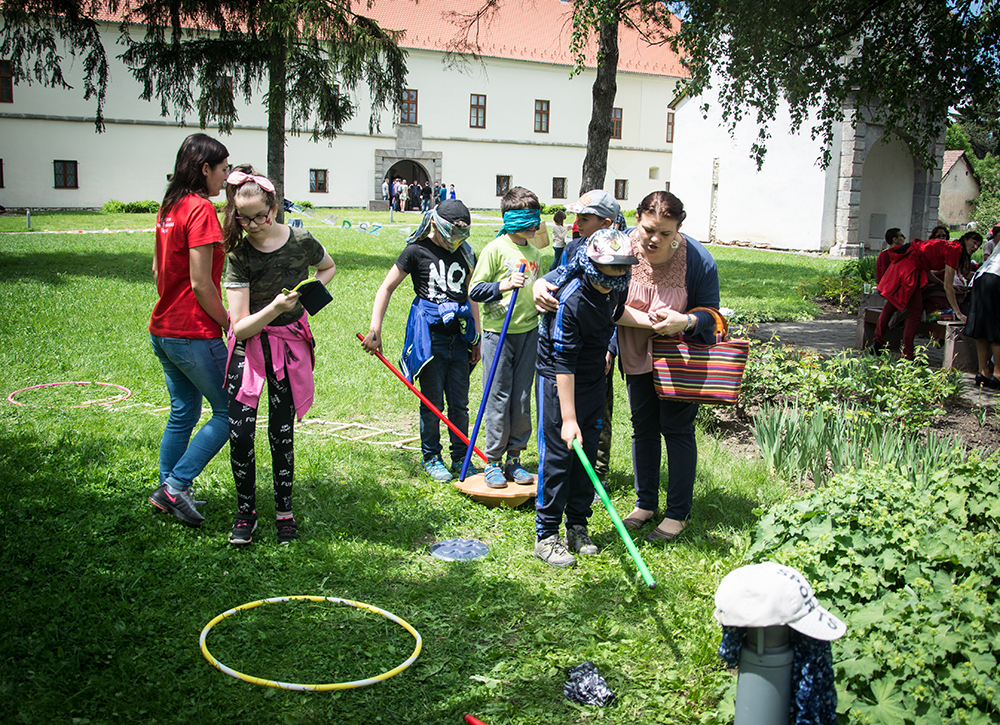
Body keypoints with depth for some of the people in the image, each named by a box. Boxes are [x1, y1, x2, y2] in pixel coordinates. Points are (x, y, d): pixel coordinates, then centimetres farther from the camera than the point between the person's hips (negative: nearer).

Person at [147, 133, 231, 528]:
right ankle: (176, 484, 2)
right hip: (194, 335, -9)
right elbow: (200, 283, -20)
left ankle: (166, 489, 27)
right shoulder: (201, 209, -17)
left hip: (163, 329, 9)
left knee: (183, 411, 20)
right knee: (228, 412, 3)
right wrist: (229, 323, -9)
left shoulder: (169, 207, 10)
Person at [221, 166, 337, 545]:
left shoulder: (301, 241, -8)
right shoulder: (238, 256, -11)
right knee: (240, 434, -7)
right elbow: (240, 327, -15)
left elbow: (328, 268, 17)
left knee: (281, 434, 4)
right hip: (249, 347, 0)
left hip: (290, 344, 1)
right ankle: (245, 512, 13)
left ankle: (285, 512, 21)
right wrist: (276, 307, -30)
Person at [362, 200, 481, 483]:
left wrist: (476, 338, 13)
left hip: (458, 336, 4)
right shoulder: (417, 251, -4)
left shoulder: (465, 253, 9)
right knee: (432, 402, 3)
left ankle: (461, 458, 19)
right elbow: (386, 288, -2)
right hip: (430, 335, -4)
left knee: (459, 403, 7)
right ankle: (431, 458, 19)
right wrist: (375, 330, -8)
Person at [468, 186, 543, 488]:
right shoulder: (495, 249, -6)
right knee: (498, 398, -1)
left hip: (528, 332, 6)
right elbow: (474, 290, -9)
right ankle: (493, 461, 10)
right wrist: (504, 285, -20)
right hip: (498, 332, -5)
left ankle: (514, 458, 18)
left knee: (522, 398, 8)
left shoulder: (534, 253, 13)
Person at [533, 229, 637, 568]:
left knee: (587, 452, 9)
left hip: (593, 380, 7)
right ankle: (546, 536, 2)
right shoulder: (570, 300, -27)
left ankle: (577, 527, 20)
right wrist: (568, 418, -27)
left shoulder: (614, 291, -6)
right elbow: (563, 363, -26)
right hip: (558, 381, -7)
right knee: (557, 453, -7)